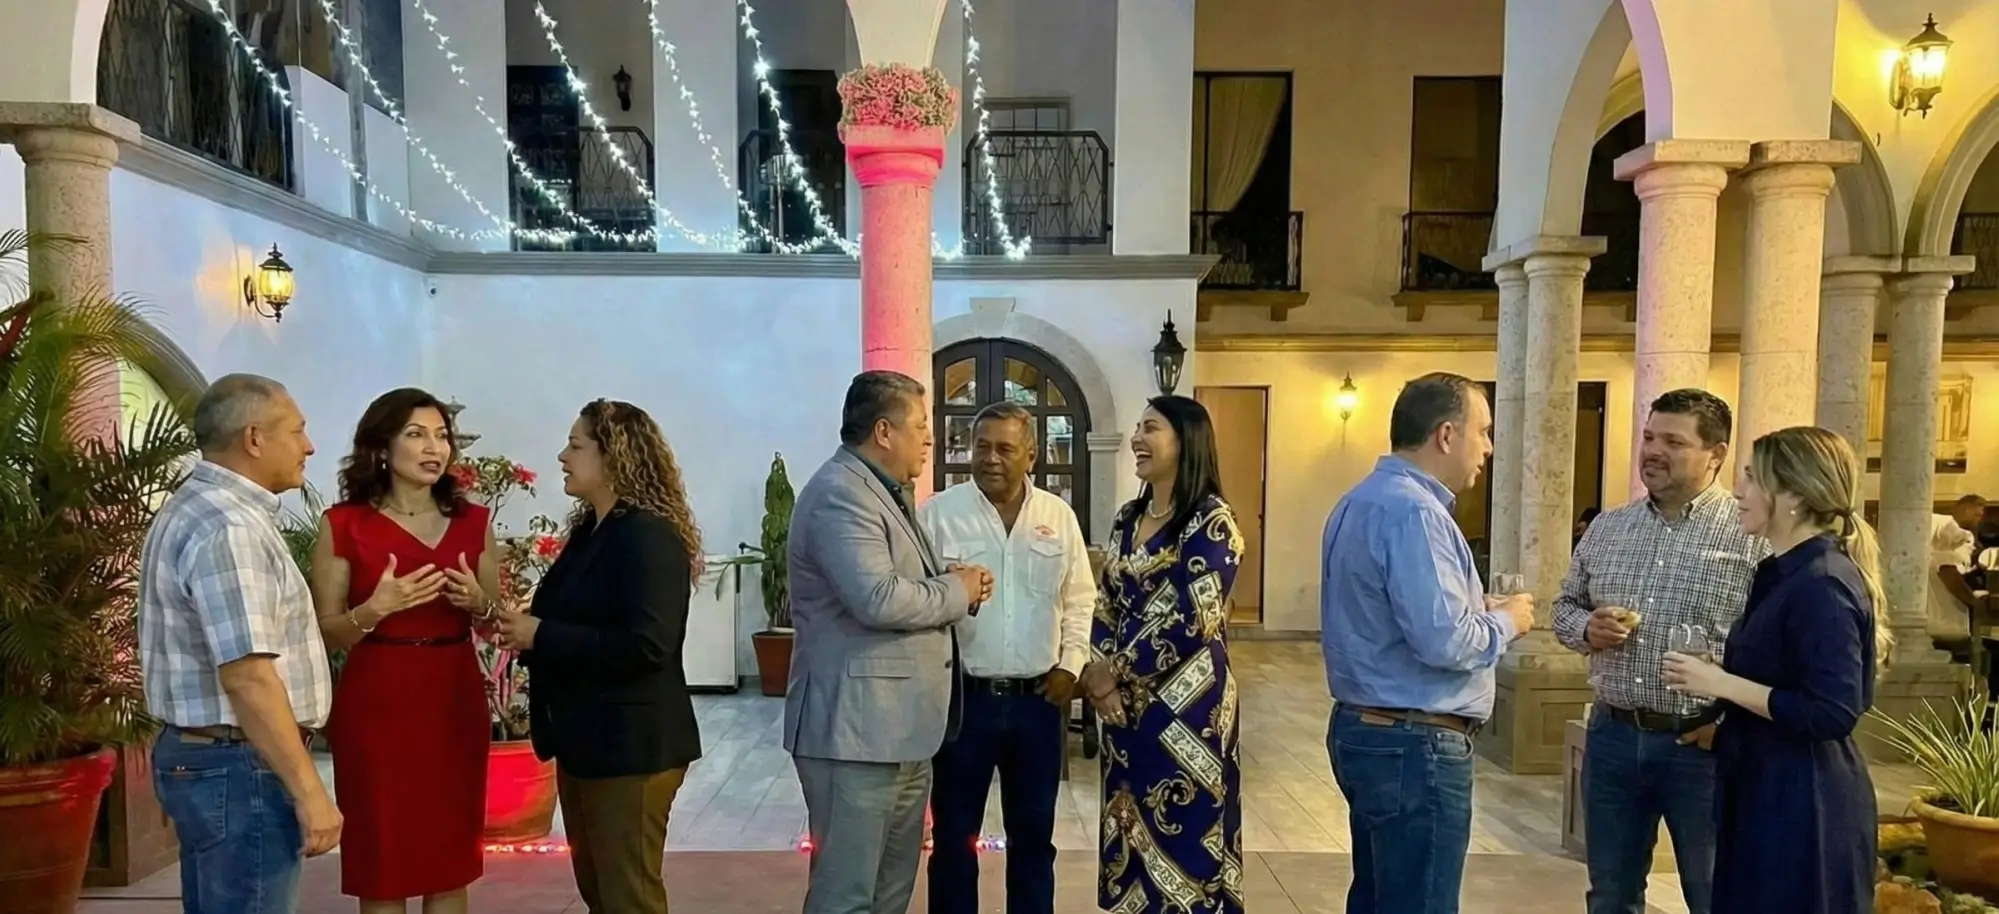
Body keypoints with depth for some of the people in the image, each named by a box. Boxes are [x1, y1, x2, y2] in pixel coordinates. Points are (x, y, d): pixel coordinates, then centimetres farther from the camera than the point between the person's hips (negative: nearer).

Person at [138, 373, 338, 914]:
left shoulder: (195, 508, 13)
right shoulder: (228, 527, -20)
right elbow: (247, 676, -26)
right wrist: (309, 791, -24)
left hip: (198, 753, 11)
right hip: (239, 766, -11)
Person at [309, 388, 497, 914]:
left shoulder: (474, 522, 6)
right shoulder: (343, 524, -3)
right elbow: (325, 634, -2)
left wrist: (477, 603, -10)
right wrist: (374, 609, -20)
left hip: (455, 704, 3)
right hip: (376, 707, -3)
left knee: (451, 862, 9)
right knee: (380, 865, 4)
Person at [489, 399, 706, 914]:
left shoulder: (649, 535, -18)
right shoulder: (590, 530, 11)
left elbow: (645, 645, -27)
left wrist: (541, 635, -21)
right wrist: (523, 631, -2)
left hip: (632, 746, -9)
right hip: (585, 740, 10)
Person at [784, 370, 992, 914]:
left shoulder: (888, 492, 18)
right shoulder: (840, 493, -16)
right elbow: (877, 599, -28)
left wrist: (951, 583, 3)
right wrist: (958, 592, -12)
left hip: (900, 728, 10)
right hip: (856, 729, -10)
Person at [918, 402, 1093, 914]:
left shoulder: (1059, 516, 5)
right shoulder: (938, 513, -5)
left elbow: (1080, 600, 9)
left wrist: (1070, 664, 1)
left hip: (1038, 699, 3)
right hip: (963, 697, -2)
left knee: (1033, 833, 16)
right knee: (954, 834, 10)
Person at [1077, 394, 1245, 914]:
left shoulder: (1211, 521, -12)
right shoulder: (1128, 518, 10)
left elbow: (1192, 620, -18)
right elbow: (1108, 604, 11)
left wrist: (1115, 672, -11)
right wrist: (1099, 672, -6)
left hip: (1186, 702, -7)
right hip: (1125, 701, 7)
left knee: (1184, 836, 4)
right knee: (1130, 830, 15)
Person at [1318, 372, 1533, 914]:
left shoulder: (1363, 501, 12)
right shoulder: (1412, 510, -20)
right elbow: (1443, 642, -26)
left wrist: (1475, 608, 10)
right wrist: (1505, 621, -8)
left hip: (1363, 728, 10)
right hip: (1414, 746, -10)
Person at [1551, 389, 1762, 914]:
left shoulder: (1753, 535, -9)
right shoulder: (1605, 529, 7)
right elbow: (1565, 607, 15)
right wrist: (1587, 629, -7)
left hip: (1704, 745, -4)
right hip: (1613, 736, 4)